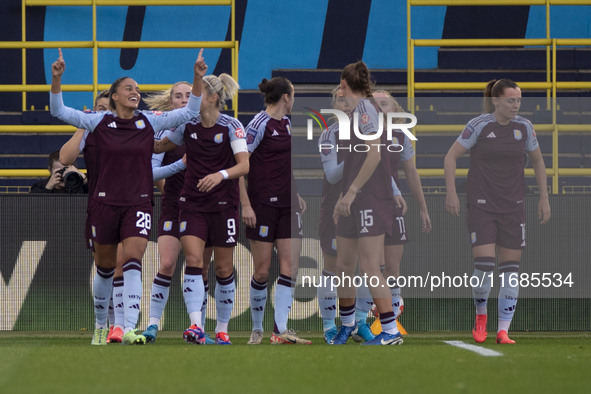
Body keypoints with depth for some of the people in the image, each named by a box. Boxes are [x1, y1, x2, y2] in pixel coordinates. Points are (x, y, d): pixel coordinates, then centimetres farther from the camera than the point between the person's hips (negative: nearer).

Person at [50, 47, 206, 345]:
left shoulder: (149, 122, 4)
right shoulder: (99, 122, 0)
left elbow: (190, 111, 5)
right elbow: (59, 111, -2)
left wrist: (198, 79, -8)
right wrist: (56, 78, -16)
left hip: (138, 204, 0)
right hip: (105, 203, 0)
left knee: (132, 263, -16)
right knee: (105, 268, 10)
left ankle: (129, 329, -23)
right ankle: (100, 326, 27)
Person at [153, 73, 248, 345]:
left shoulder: (231, 126, -7)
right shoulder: (188, 126, 4)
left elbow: (244, 165, -16)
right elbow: (158, 146, 20)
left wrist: (220, 175, -32)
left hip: (223, 205, -2)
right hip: (192, 204, 3)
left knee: (224, 269, 4)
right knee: (193, 261, -14)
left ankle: (222, 329, 16)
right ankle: (196, 326, -23)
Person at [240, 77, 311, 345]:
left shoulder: (287, 123, 14)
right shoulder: (259, 124, -10)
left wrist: (295, 194, 25)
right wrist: (246, 204, -19)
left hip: (287, 205, 8)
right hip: (263, 203, -8)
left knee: (290, 267, -3)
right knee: (262, 270, -2)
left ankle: (280, 330, -6)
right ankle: (257, 329, 12)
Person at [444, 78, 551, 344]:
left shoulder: (524, 127, 2)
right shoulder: (479, 125, -9)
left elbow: (538, 161, 15)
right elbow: (451, 156, -3)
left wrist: (544, 198, 10)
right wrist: (451, 192, -12)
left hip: (513, 207, 3)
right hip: (481, 206, -3)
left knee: (511, 268, -1)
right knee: (484, 265, -13)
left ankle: (503, 331, 6)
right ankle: (481, 314, 15)